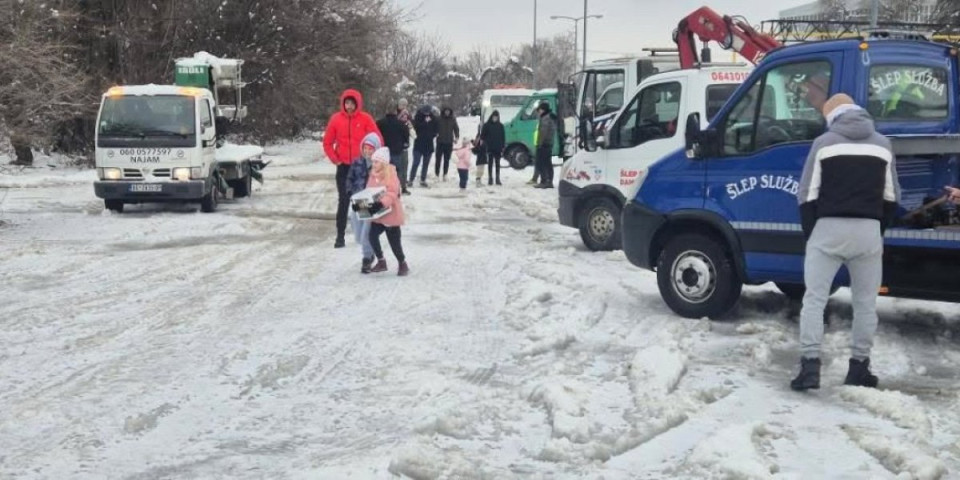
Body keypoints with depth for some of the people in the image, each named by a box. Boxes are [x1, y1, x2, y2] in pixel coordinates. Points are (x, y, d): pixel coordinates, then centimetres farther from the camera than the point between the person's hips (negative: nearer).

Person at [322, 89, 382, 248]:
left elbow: (378, 140, -4)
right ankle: (340, 236, 3)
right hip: (343, 167, 1)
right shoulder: (336, 118, -2)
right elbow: (327, 142, 5)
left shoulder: (365, 118, -7)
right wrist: (335, 159, -2)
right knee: (343, 201, 1)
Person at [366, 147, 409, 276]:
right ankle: (381, 262, 10)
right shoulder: (373, 175, 7)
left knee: (394, 242, 1)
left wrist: (380, 205, -40)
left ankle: (403, 264, 24)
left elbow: (391, 194, -26)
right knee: (372, 236, -9)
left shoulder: (391, 175, -15)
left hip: (391, 214, -6)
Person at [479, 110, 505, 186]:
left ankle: (498, 179, 10)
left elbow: (503, 137, 7)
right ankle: (490, 179, 6)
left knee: (497, 164, 6)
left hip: (498, 148, 1)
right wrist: (486, 143, -10)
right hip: (490, 148, -1)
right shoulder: (486, 125, 1)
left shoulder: (500, 126, 6)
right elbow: (482, 135, 2)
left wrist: (503, 146, 0)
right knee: (490, 163, 1)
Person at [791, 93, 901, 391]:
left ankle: (810, 366, -6)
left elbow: (808, 195, -3)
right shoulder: (881, 144, 11)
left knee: (814, 299, 2)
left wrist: (810, 233, 5)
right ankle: (858, 367, 14)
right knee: (865, 303, 12)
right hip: (868, 231, 3)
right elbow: (891, 197, 12)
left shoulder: (825, 142, -1)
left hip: (830, 229, -3)